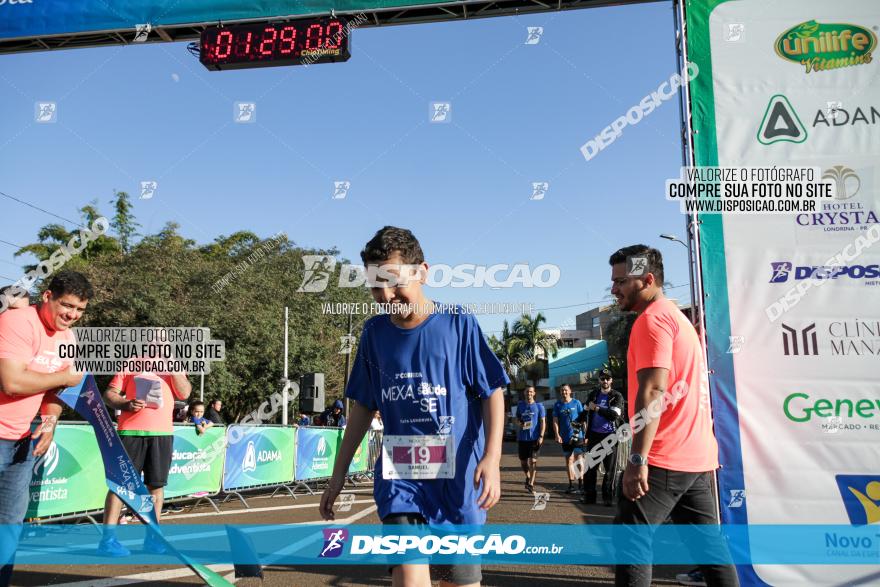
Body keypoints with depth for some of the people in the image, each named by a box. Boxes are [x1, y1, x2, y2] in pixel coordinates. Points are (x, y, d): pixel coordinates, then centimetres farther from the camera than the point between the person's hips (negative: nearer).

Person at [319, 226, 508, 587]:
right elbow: (363, 406, 12)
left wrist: (492, 458, -15)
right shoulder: (374, 332, 3)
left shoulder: (458, 322, -6)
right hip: (399, 473, 2)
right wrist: (338, 473, 14)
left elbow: (493, 392, -3)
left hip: (458, 473, -1)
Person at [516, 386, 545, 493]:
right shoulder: (520, 405, 9)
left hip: (534, 437, -3)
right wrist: (519, 423, -5)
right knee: (523, 461, 10)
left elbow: (543, 422, -1)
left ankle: (531, 483, 1)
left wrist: (541, 436, -10)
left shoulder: (539, 406, 0)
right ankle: (528, 477, 36)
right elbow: (517, 418, 19)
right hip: (522, 437, 3)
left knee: (533, 460, -7)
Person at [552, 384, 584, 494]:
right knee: (569, 461, 9)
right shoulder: (557, 405, 4)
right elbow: (555, 421, 3)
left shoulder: (576, 403, 0)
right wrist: (557, 435, -7)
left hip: (577, 435, -3)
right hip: (565, 437, 3)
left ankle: (581, 482, 3)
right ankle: (571, 484, 16)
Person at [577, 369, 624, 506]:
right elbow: (585, 412, 21)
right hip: (594, 435, 3)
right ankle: (589, 496, 10)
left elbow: (614, 415, -15)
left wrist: (596, 408, -12)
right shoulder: (593, 395, 11)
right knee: (590, 466, 3)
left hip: (610, 436, -3)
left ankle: (607, 497, 8)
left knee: (610, 468, 0)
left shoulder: (617, 396, -1)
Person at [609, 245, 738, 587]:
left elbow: (653, 391, -21)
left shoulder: (652, 318, -11)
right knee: (707, 542, 13)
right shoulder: (676, 316, 20)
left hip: (664, 459, -10)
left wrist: (637, 460, -23)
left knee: (631, 538, -3)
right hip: (696, 456, 10)